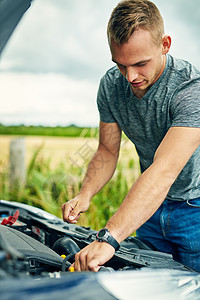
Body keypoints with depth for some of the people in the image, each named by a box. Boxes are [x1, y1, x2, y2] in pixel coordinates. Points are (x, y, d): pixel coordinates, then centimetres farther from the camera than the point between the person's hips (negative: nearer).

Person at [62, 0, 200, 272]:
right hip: (151, 205, 5)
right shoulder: (111, 84, -10)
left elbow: (163, 171, -42)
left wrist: (108, 239, -49)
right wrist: (85, 195, -18)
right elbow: (107, 151, 1)